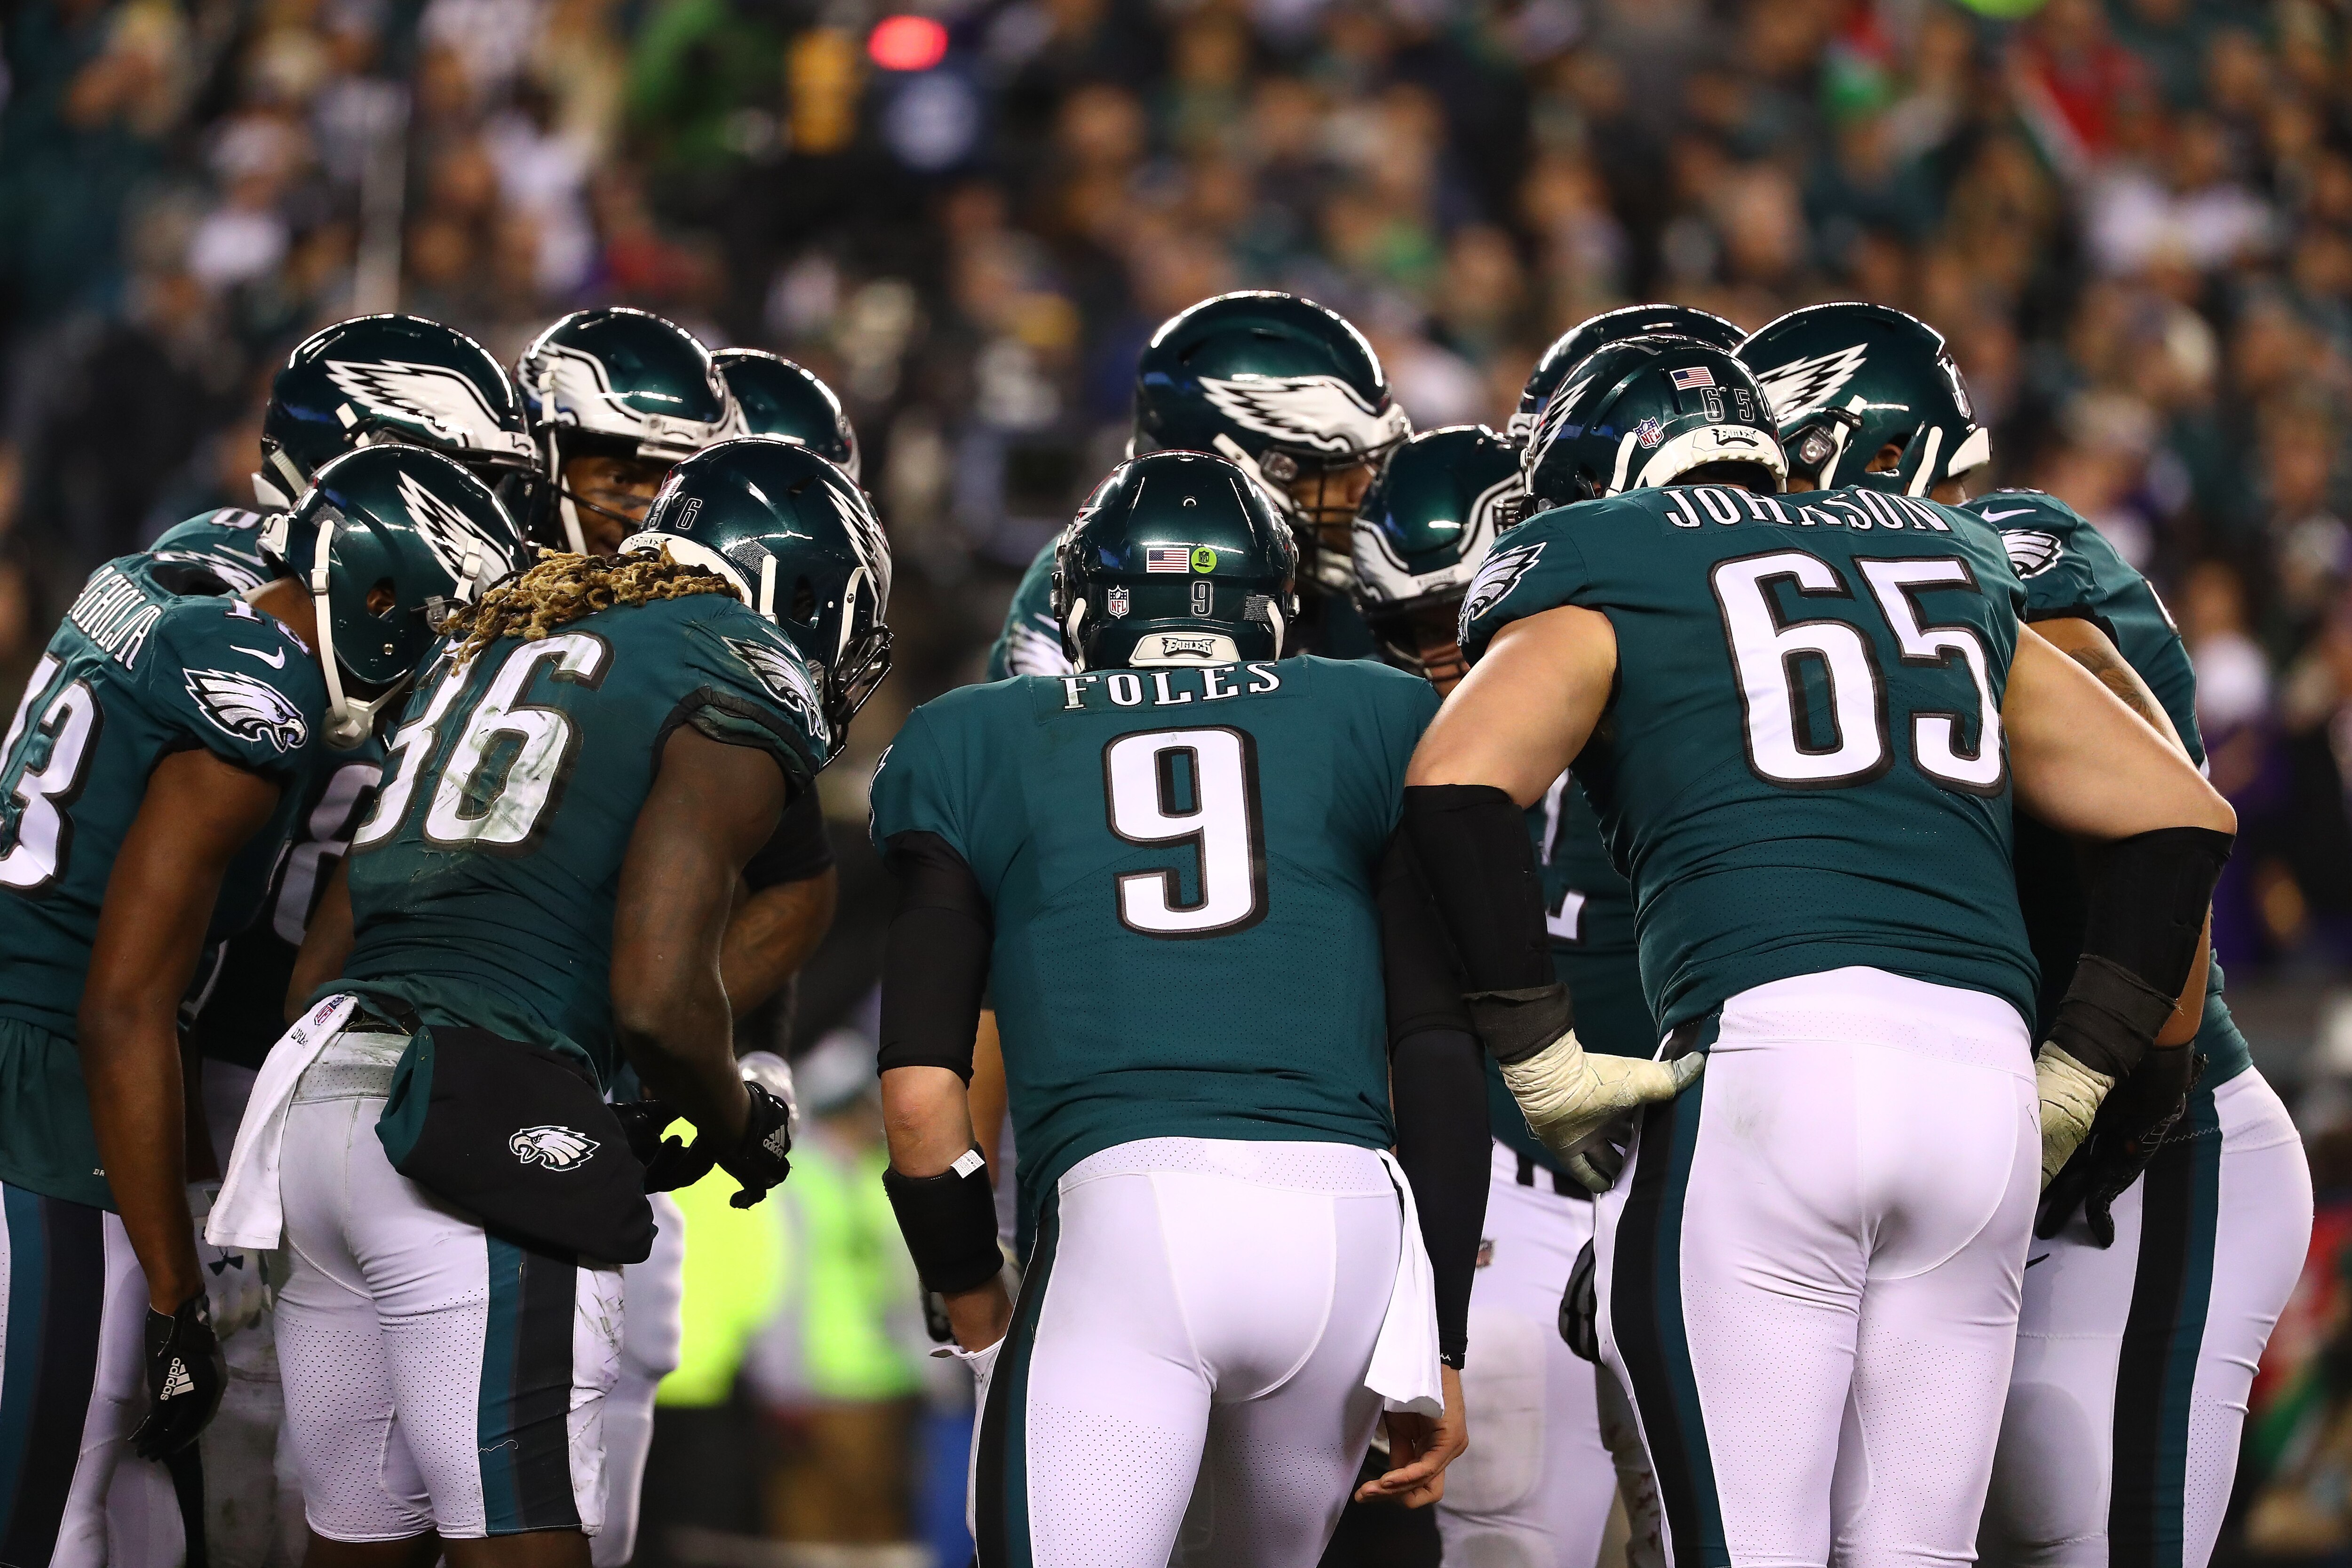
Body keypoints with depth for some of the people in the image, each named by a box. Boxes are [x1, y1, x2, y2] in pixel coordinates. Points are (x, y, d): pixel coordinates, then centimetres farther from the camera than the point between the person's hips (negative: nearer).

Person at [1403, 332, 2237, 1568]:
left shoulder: (1601, 583, 12)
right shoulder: (1955, 571, 27)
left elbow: (1456, 783, -8)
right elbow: (2181, 816, 23)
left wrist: (1539, 1058, -3)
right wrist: (2075, 1080, 23)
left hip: (1764, 1060, -5)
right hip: (1984, 1076, 5)